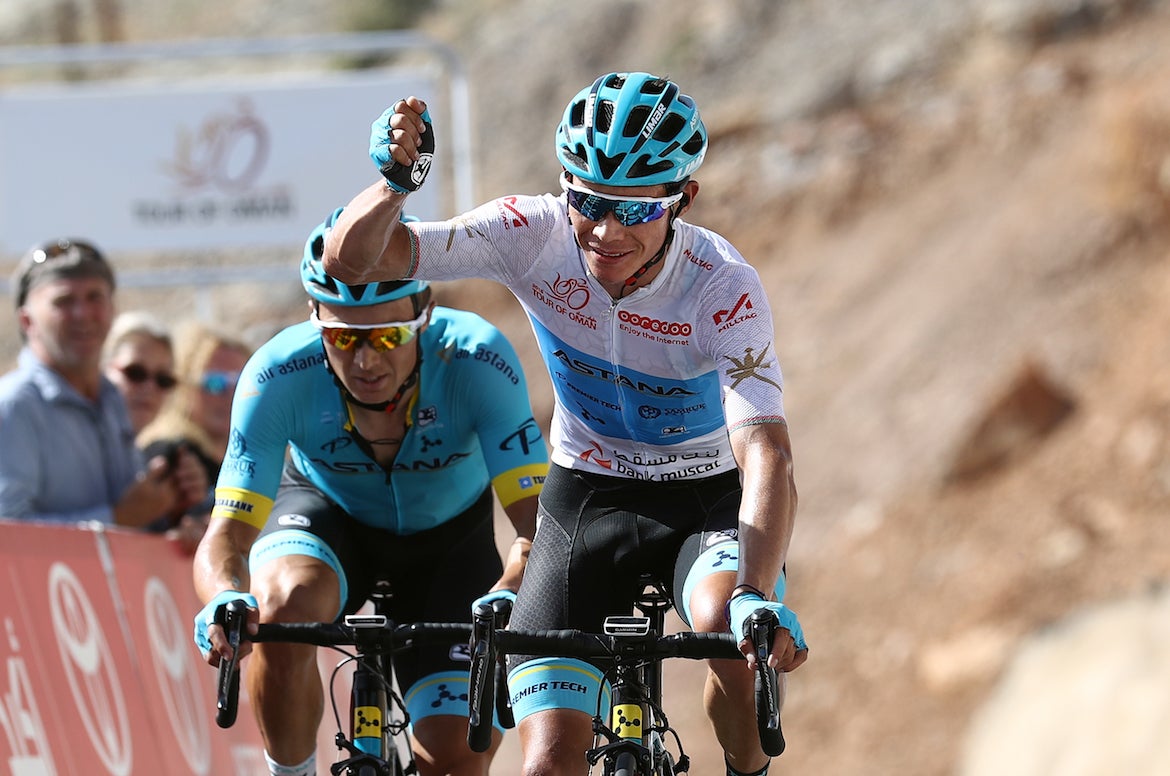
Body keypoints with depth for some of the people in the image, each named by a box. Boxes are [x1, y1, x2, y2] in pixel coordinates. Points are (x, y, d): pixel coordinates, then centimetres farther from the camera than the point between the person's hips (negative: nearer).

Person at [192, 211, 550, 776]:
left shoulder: (476, 359, -35)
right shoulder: (279, 375, -33)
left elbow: (538, 520, -38)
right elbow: (225, 538, -34)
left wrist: (508, 597, -60)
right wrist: (225, 601, -58)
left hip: (449, 537, 0)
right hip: (328, 513, 0)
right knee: (283, 607, -36)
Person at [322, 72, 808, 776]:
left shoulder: (725, 288, -27)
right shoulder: (538, 235, -20)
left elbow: (766, 454, -37)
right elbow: (352, 259, -23)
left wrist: (757, 596, -53)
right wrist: (395, 183, -44)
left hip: (707, 500, -2)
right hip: (587, 498, 2)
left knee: (733, 633, -35)